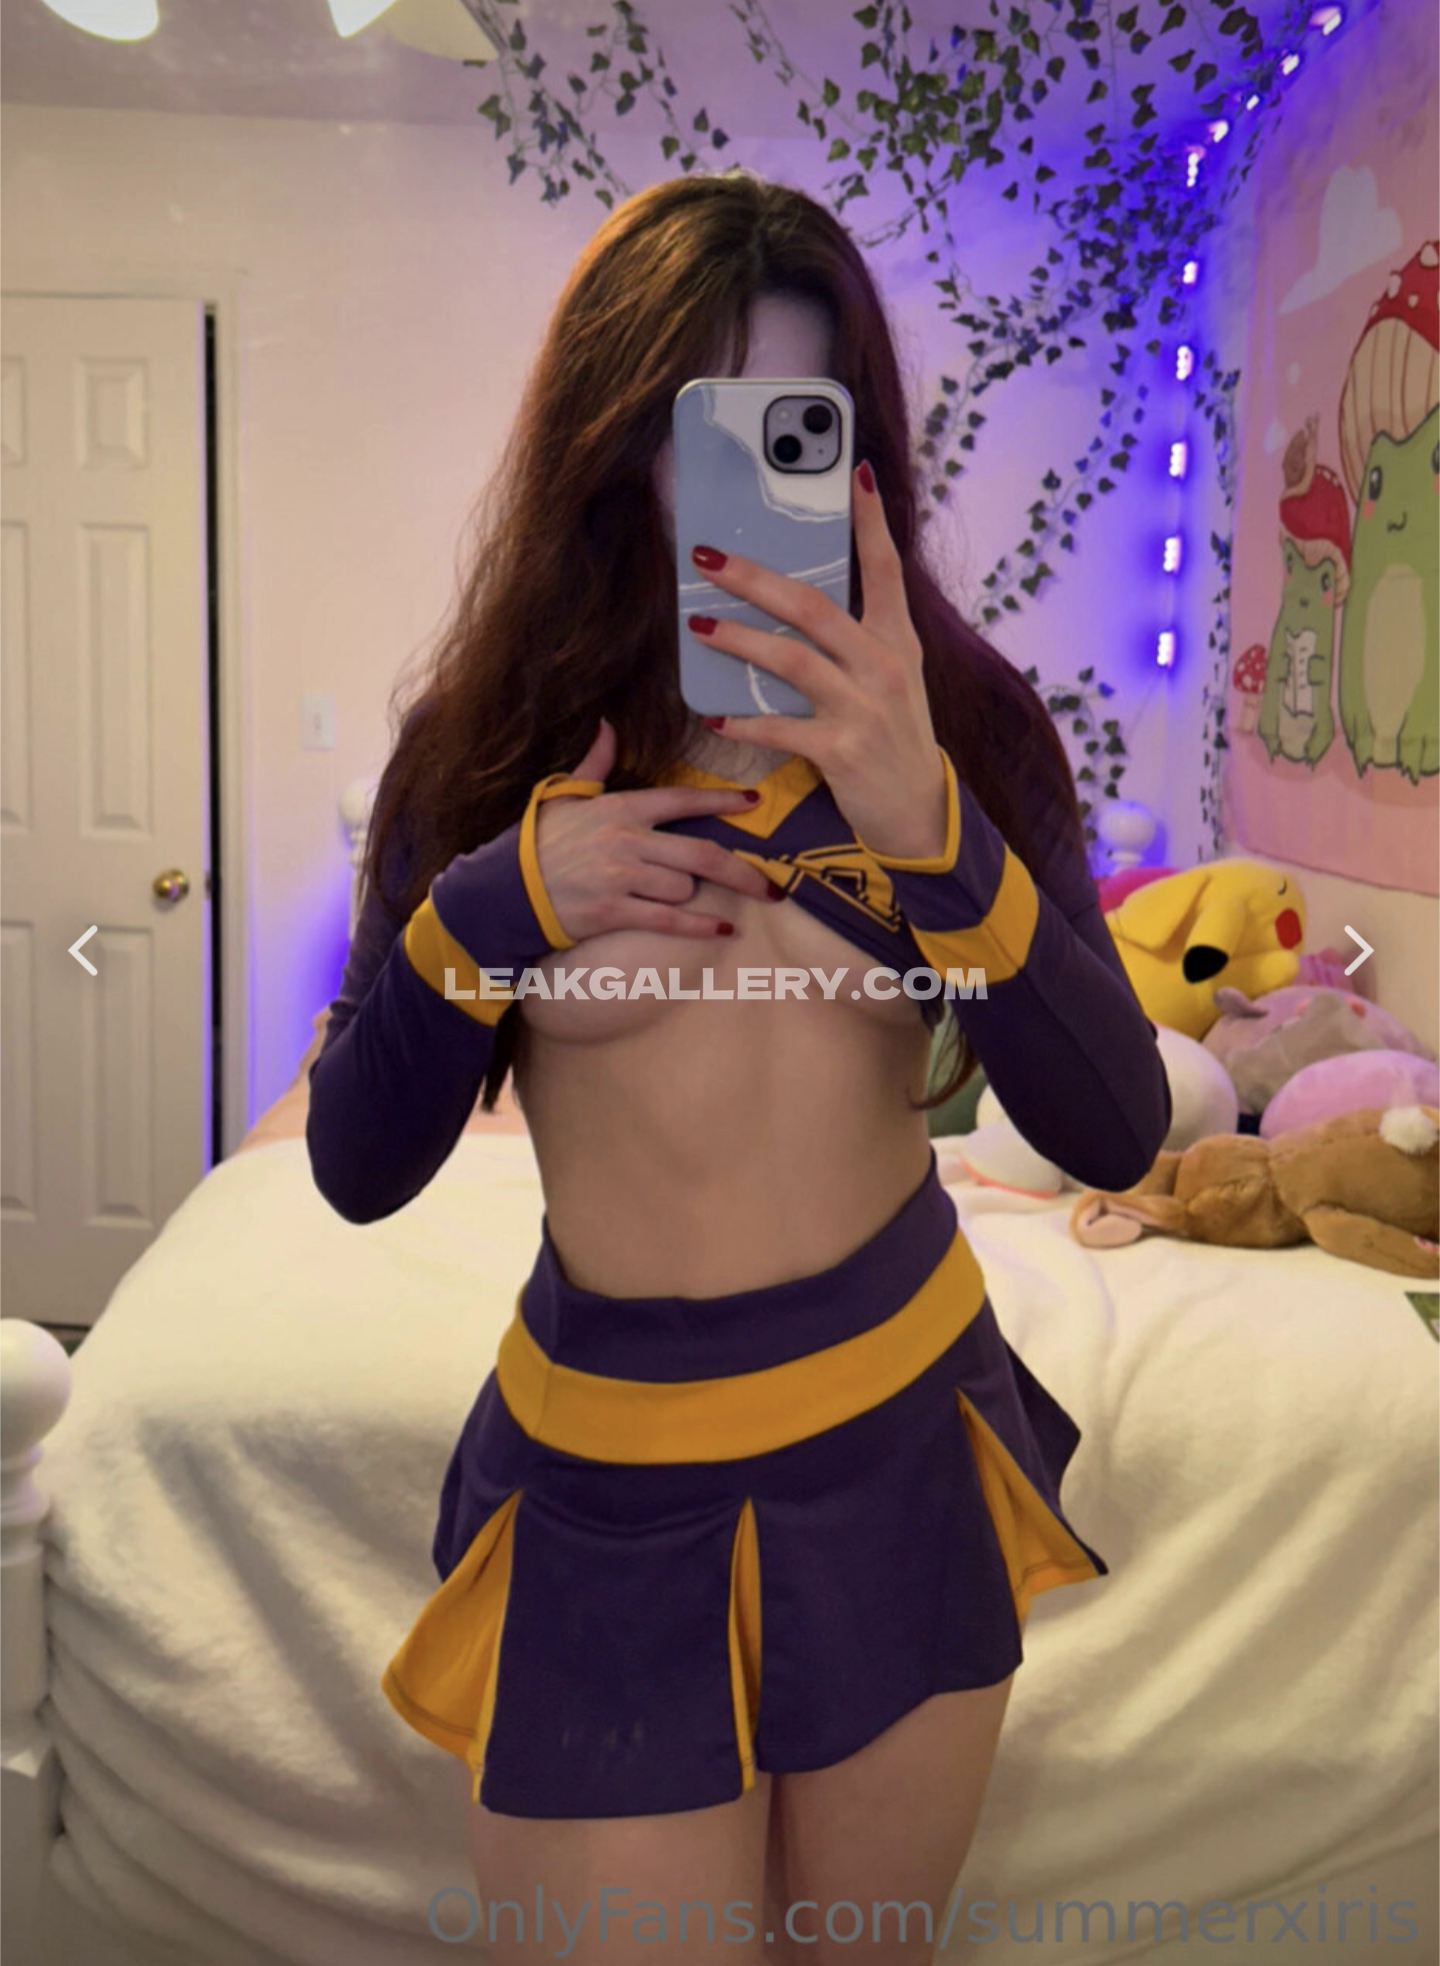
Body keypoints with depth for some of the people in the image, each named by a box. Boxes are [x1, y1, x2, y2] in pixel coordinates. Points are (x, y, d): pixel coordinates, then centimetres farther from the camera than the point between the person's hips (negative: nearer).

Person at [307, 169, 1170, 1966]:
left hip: (910, 1449, 2)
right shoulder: (492, 741, -7)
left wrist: (929, 823, -29)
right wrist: (489, 904, -20)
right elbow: (358, 1174, -4)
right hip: (610, 1483, -1)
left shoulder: (962, 721, -6)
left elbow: (1113, 1137, -16)